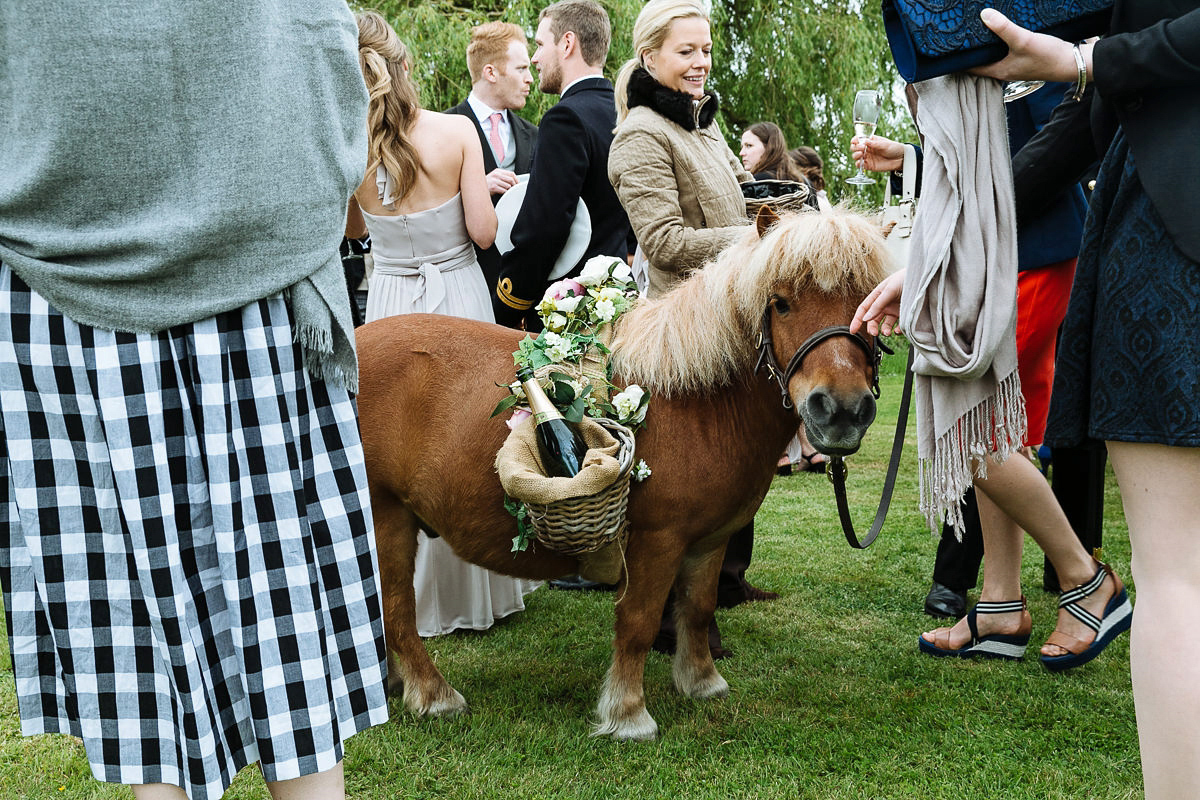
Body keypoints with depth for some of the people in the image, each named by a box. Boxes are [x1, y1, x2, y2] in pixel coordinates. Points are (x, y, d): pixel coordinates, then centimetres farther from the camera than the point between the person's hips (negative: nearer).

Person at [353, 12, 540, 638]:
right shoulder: (456, 131, -12)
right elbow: (482, 231, -10)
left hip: (390, 306, 1)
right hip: (460, 298, 0)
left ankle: (407, 599, 20)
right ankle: (473, 591, 23)